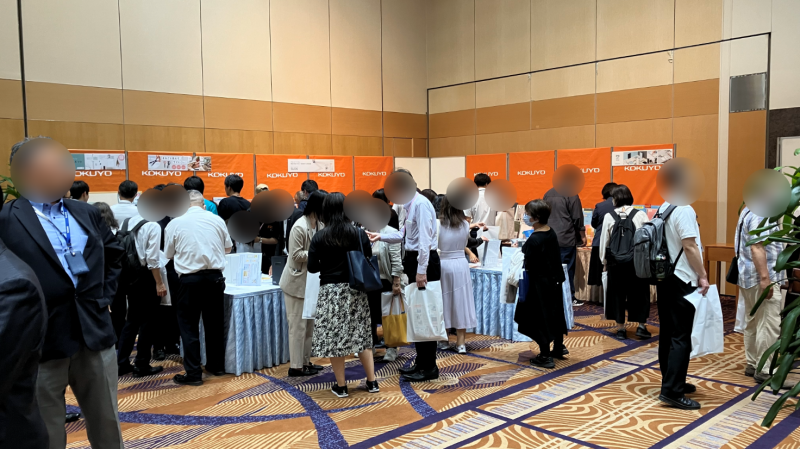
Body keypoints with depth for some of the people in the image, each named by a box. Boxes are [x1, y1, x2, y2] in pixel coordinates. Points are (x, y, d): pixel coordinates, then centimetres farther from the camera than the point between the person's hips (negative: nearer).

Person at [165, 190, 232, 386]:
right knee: (214, 323, 15)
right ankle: (216, 366, 27)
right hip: (214, 277, 3)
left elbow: (169, 254, 7)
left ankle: (193, 373, 6)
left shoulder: (175, 223, -3)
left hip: (190, 279, -3)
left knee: (189, 326, 6)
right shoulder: (217, 220, 2)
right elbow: (228, 247, 15)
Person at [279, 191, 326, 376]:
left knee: (309, 324, 14)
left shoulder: (319, 224, 7)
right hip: (297, 282, -9)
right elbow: (296, 255, -21)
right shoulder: (300, 227, -19)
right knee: (298, 325, -2)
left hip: (311, 281, 9)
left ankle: (305, 361, 25)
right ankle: (296, 366, 8)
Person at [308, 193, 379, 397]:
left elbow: (312, 267, -5)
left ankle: (341, 386, 13)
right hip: (355, 290, 2)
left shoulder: (319, 237, -8)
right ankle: (372, 381, 18)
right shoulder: (359, 233, -5)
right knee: (360, 335, 13)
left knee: (334, 337, 7)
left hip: (331, 291, -2)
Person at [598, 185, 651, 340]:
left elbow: (604, 240, 2)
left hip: (615, 260, 0)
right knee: (639, 292, 12)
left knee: (617, 293, 9)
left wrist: (604, 260, 13)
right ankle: (641, 326, 10)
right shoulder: (640, 215, -3)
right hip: (637, 260, 0)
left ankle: (620, 328, 12)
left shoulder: (609, 216, -2)